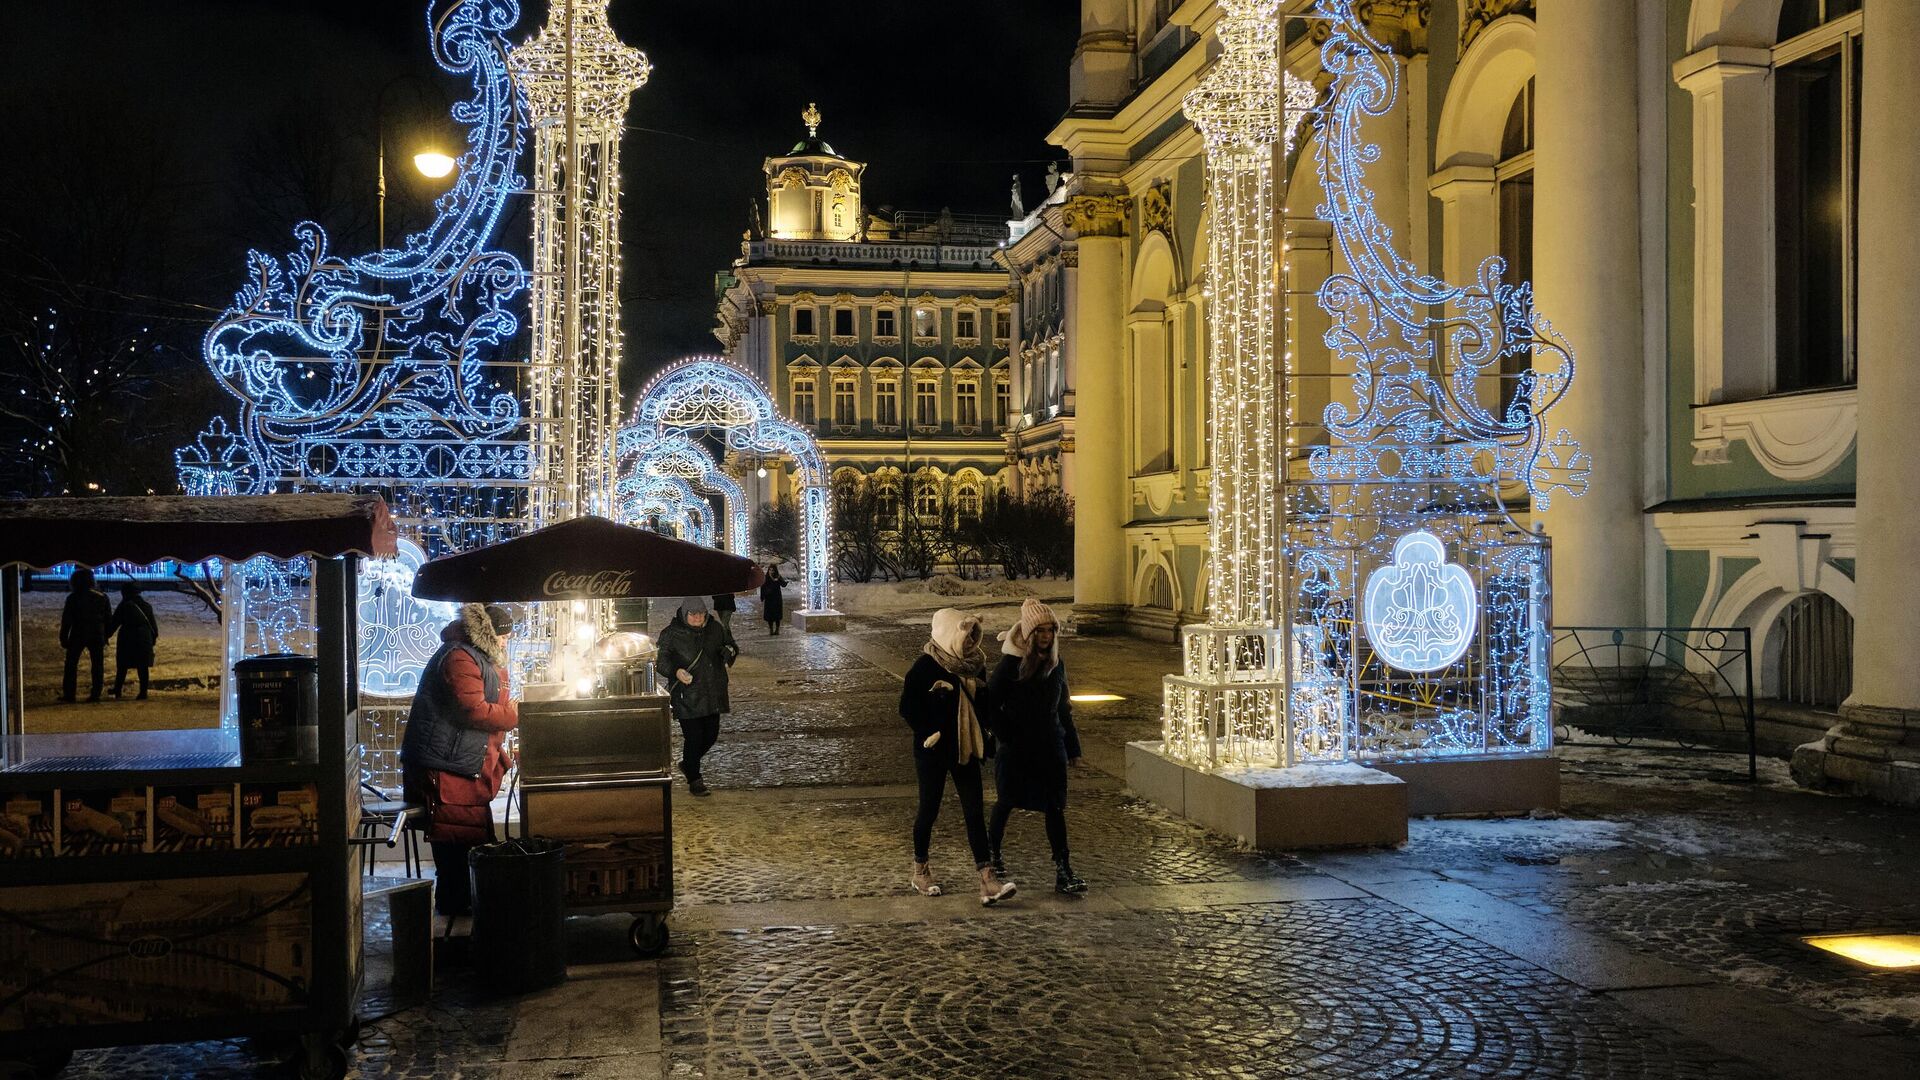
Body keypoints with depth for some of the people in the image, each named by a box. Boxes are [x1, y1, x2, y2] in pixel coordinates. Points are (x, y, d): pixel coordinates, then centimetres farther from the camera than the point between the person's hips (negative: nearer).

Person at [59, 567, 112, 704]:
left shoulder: (73, 598, -5)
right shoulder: (102, 597, 6)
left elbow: (66, 620, -5)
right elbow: (109, 619, 8)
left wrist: (63, 638, 1)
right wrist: (105, 636, 13)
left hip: (78, 635, -3)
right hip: (97, 636, 3)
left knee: (71, 664, 6)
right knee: (97, 665, 6)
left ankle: (69, 693, 3)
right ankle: (95, 694, 2)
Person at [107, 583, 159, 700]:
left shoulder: (124, 605, -5)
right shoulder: (147, 606, 8)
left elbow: (114, 624, -5)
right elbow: (153, 624, 10)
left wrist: (106, 635, 3)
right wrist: (153, 638, 16)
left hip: (127, 639, -3)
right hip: (144, 639, 3)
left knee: (122, 667, 7)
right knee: (143, 667, 3)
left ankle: (117, 691, 11)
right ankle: (143, 692, -1)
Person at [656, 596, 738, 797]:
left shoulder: (716, 628, 5)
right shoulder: (671, 633, -7)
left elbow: (731, 646, 18)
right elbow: (662, 660, -6)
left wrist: (729, 651, -6)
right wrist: (675, 671, -25)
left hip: (712, 694, 5)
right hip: (686, 696, -5)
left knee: (711, 735, 11)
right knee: (693, 737, -5)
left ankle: (688, 764, 37)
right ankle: (694, 780, 10)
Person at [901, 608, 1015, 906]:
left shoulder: (974, 665, 4)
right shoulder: (925, 666, -13)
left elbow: (983, 705, 14)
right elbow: (907, 708, -12)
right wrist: (930, 735, -15)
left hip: (966, 749, 5)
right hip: (934, 752, -5)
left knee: (974, 812, -1)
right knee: (929, 810, 8)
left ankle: (987, 880, -6)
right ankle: (920, 869, 27)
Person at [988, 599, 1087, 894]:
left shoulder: (1056, 664, 4)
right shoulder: (1011, 663, -11)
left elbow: (1063, 708, 12)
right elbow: (991, 702, -7)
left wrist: (1073, 746, 12)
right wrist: (1005, 736, -11)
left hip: (1051, 748, 3)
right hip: (1016, 749, -3)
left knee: (1055, 807, -2)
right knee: (1007, 802, 12)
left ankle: (1063, 870, -2)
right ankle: (992, 852, 35)